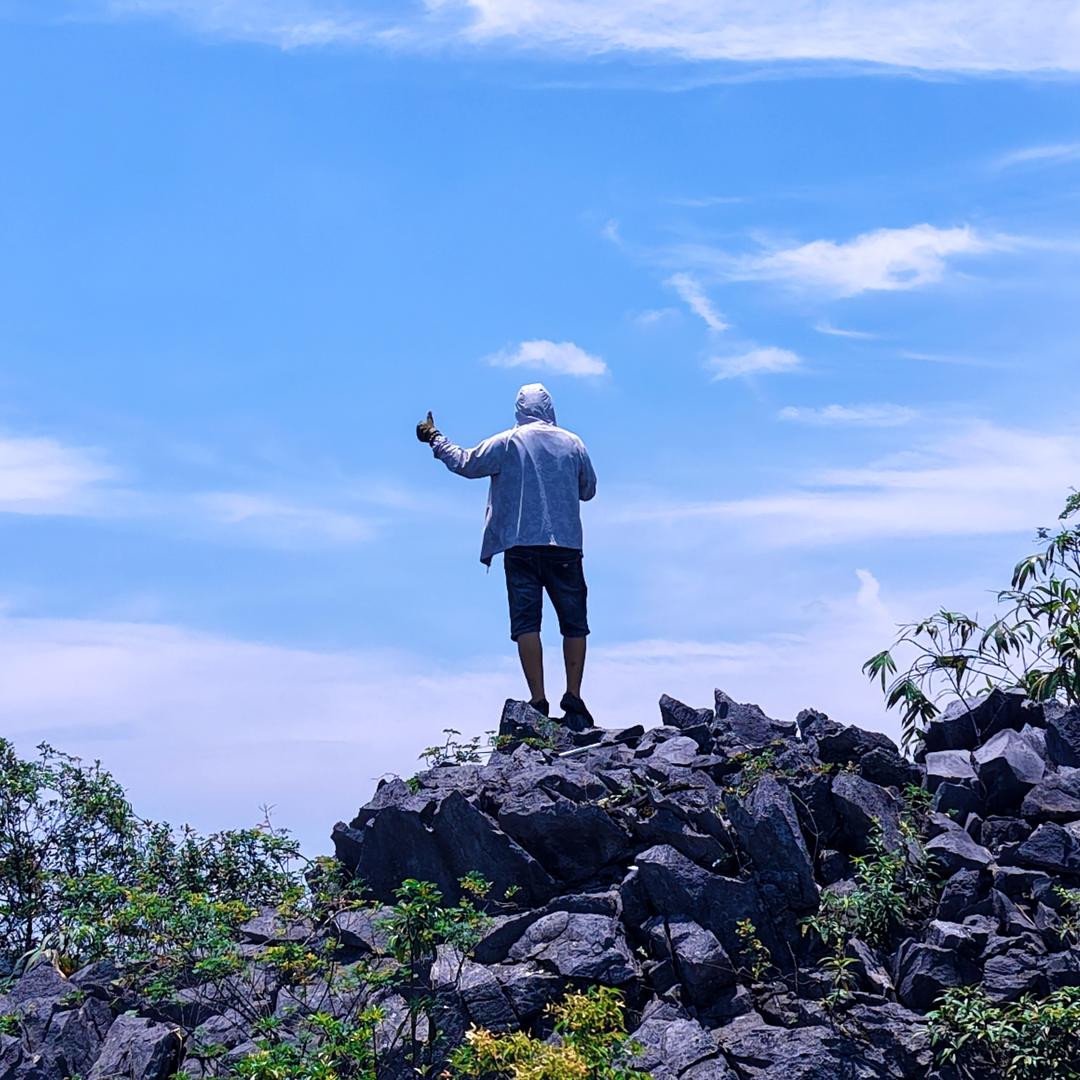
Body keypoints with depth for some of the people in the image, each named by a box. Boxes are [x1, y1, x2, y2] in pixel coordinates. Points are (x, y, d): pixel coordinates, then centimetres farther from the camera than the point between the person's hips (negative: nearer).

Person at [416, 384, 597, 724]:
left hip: (521, 546, -1)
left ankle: (538, 701, -11)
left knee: (526, 622, -2)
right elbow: (588, 489, 19)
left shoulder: (507, 443, 2)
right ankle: (573, 698, 0)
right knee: (574, 623, 7)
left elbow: (465, 464, 11)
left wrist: (435, 439, 25)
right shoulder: (572, 443, 9)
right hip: (566, 546, 1)